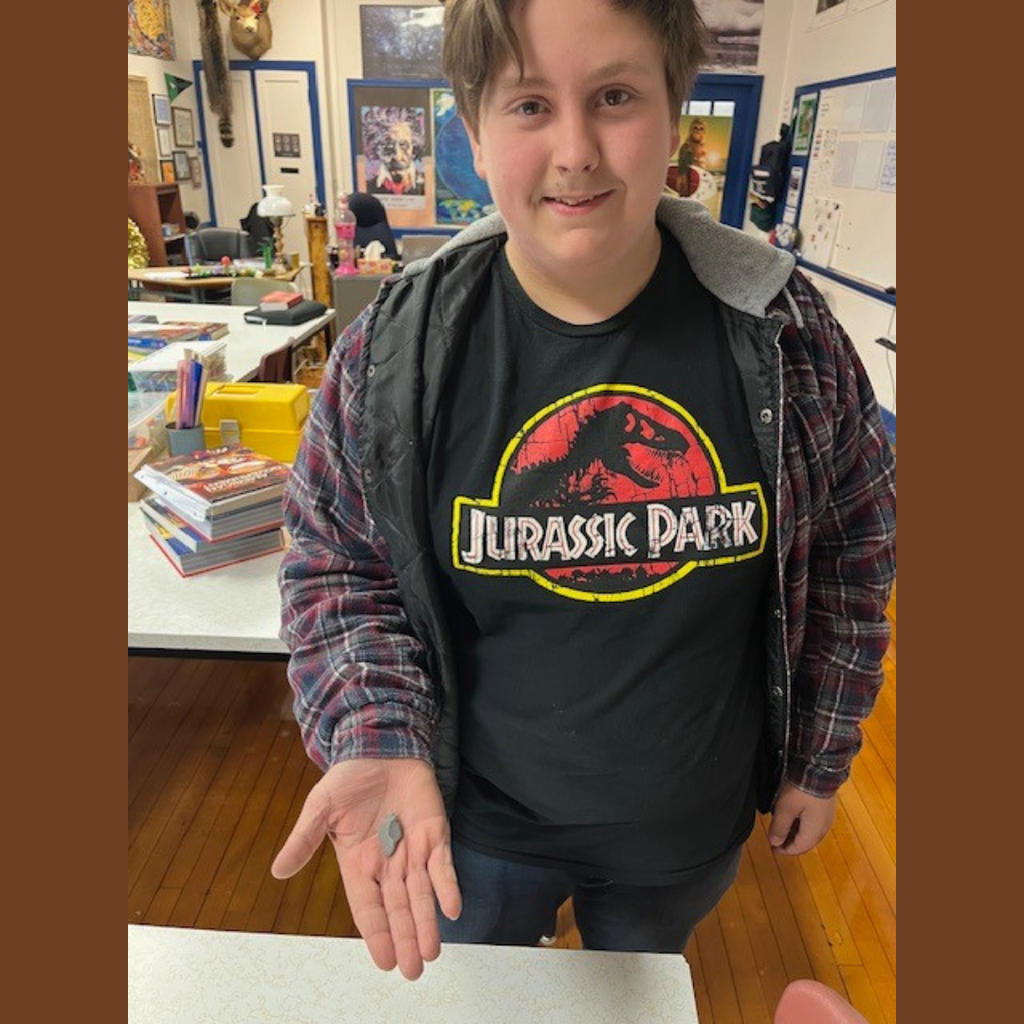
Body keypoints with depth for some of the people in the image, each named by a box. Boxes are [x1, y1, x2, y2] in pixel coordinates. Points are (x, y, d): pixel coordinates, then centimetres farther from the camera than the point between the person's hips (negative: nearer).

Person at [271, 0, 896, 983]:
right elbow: (335, 563, -8)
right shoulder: (393, 349, -18)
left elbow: (852, 552, -3)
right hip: (476, 818, 0)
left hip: (691, 826, 2)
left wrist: (819, 759, 3)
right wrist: (376, 741, -24)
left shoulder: (786, 331, -15)